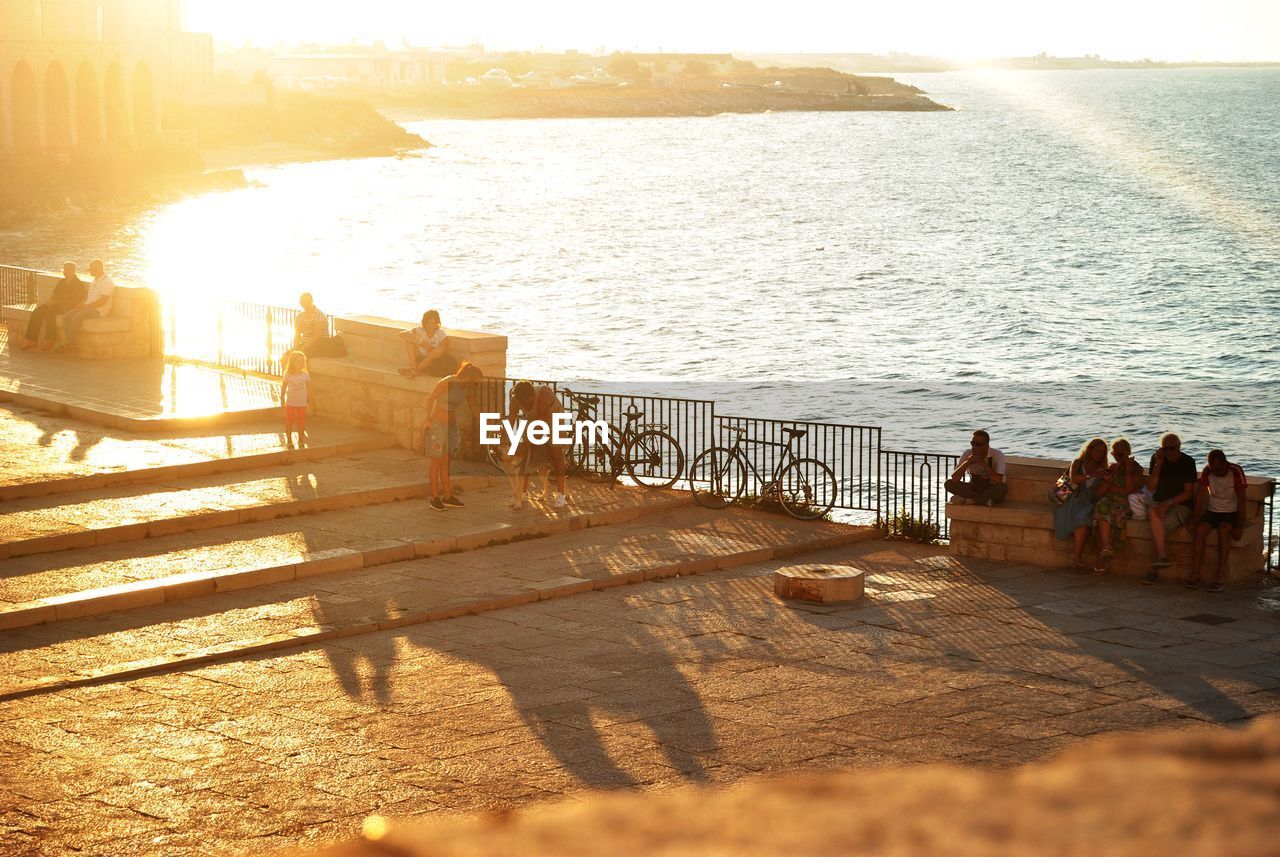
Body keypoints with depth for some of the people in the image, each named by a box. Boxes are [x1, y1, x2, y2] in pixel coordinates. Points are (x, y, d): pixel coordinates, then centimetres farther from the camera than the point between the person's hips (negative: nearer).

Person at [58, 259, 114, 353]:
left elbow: (102, 301, -20)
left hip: (99, 310, -9)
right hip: (89, 308, 9)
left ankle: (69, 344, -20)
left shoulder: (107, 282, -12)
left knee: (76, 317, -28)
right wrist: (82, 304, 5)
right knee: (68, 316, -10)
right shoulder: (95, 281, 19)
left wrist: (86, 306, -18)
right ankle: (72, 343, -17)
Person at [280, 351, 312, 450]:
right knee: (289, 422, 5)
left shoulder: (306, 375, -4)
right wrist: (282, 399, -1)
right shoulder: (288, 375, -9)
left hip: (302, 403, 1)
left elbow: (308, 387, 6)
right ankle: (289, 441, 18)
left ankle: (300, 440, 22)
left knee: (301, 422, 6)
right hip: (290, 403, -1)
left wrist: (309, 399, 7)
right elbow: (283, 387, -1)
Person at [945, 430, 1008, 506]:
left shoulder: (998, 455, -16)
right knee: (949, 483, -20)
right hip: (974, 489, 3)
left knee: (1003, 487, -38)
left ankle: (969, 500, -23)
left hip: (993, 491, -3)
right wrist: (967, 463, -30)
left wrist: (983, 463, -31)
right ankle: (984, 500, -21)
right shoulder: (967, 454, -9)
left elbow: (998, 480, -29)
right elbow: (954, 479, -16)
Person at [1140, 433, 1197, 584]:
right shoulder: (1157, 458, 6)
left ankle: (1153, 569, -24)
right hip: (1159, 503, 3)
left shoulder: (1188, 462, -4)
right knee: (1153, 514, -35)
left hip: (1181, 506, -3)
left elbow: (1188, 493, -8)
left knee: (1158, 527, -31)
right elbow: (1150, 487, -1)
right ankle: (1162, 556, -42)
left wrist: (1168, 503, -21)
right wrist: (1158, 464, -12)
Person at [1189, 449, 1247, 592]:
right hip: (1212, 511, 3)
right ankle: (1195, 575, -31)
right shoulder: (1207, 471, -5)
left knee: (1223, 531, -34)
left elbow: (1241, 500, -15)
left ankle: (1219, 577, -35)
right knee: (1200, 530, -27)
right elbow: (1200, 496, -5)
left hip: (1231, 513, -3)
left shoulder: (1236, 471, -14)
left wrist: (1240, 527, -20)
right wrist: (1196, 520, -14)